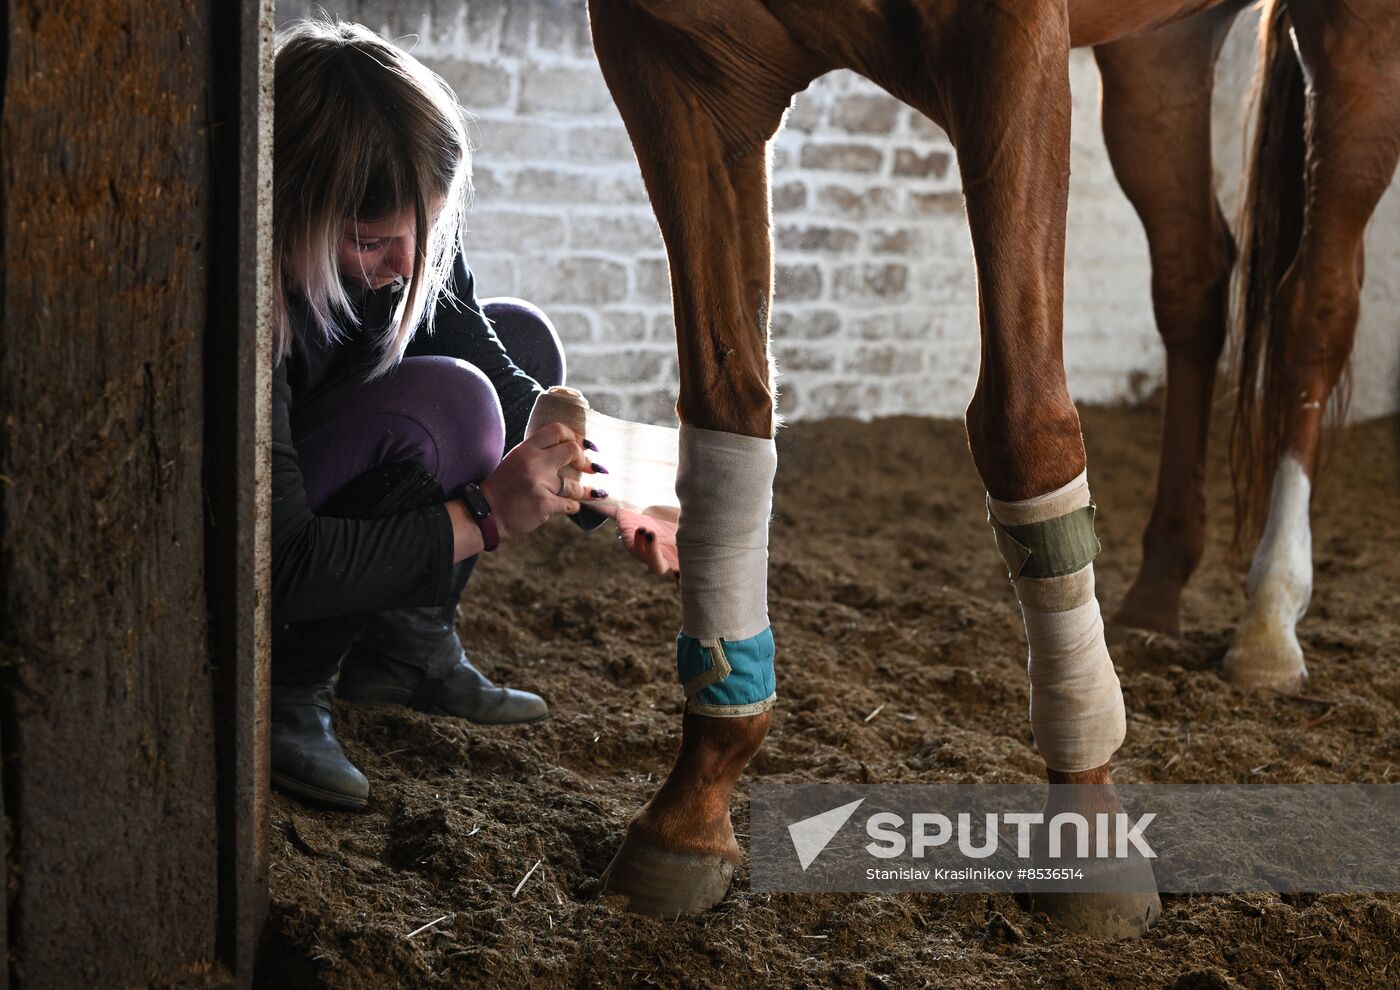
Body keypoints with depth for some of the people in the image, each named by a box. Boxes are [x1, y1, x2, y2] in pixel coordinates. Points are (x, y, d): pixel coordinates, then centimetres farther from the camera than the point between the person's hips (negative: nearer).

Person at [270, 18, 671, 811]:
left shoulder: (406, 226, -15)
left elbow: (490, 364, -3)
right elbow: (284, 565, -34)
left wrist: (608, 496, -15)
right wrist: (483, 516, -33)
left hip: (317, 488, 8)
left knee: (524, 337, 4)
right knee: (443, 406, -29)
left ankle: (407, 648, 5)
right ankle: (283, 695, -14)